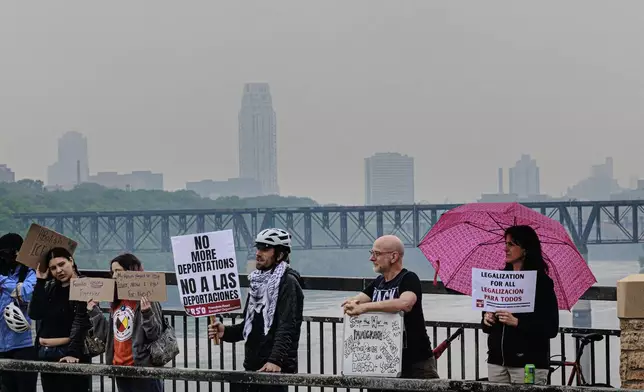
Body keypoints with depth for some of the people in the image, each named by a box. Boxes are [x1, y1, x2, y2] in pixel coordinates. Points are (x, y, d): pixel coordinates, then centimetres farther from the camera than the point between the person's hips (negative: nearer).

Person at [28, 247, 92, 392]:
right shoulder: (50, 287, 13)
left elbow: (81, 323, -18)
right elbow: (35, 314, 1)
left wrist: (73, 353, -28)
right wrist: (40, 281, -2)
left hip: (69, 355, -7)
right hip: (46, 354, 7)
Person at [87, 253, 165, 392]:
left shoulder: (146, 300, -10)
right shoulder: (117, 302, 14)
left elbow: (156, 334, -16)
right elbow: (108, 336, 16)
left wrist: (146, 312, -31)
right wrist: (93, 311, 15)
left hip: (143, 369, -8)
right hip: (120, 370, 8)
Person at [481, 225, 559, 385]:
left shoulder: (542, 282, -6)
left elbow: (551, 328, -11)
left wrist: (517, 322, -20)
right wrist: (486, 319, -5)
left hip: (528, 363, -5)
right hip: (497, 361, 5)